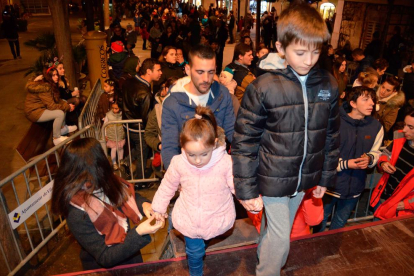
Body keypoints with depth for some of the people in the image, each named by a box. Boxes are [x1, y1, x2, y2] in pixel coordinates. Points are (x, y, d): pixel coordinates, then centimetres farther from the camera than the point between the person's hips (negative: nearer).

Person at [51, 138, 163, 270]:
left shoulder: (104, 184, -18)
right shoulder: (78, 215, -35)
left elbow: (130, 195, 1)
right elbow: (105, 258, -28)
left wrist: (144, 204, -19)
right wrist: (139, 233, -37)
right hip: (107, 268, -5)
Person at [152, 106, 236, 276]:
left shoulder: (225, 163, -25)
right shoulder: (178, 163, -18)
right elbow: (167, 186, 0)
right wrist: (159, 207, 12)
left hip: (216, 219, 0)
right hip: (189, 219, 1)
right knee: (195, 251, 14)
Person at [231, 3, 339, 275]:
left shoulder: (328, 85, -4)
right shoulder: (263, 88, -18)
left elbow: (331, 135, 6)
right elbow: (244, 142, -14)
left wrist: (326, 177, 11)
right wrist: (246, 190, -12)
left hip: (305, 179, 4)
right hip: (272, 180, -4)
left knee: (277, 229, 24)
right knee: (281, 239, 8)